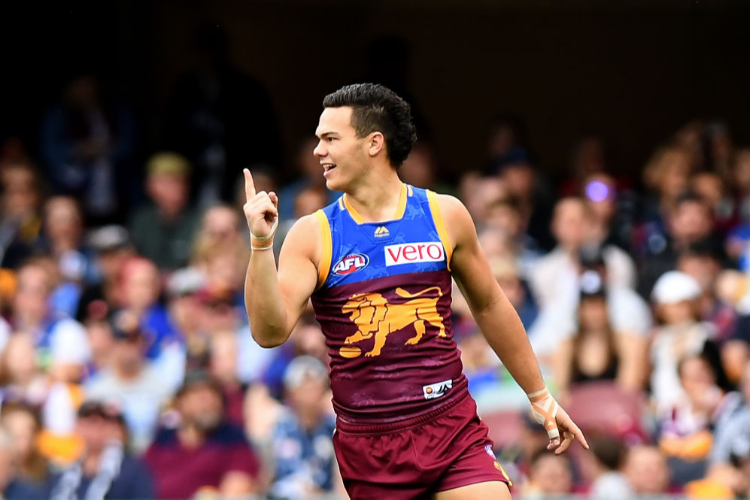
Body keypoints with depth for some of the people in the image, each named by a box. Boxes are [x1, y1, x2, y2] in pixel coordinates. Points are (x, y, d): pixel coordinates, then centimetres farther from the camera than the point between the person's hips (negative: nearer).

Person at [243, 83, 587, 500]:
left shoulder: (444, 216, 3)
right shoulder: (312, 236, -1)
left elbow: (490, 306, 15)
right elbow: (270, 331, -11)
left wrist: (541, 398, 19)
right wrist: (261, 245, -23)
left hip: (453, 431, 0)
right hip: (368, 446, 0)